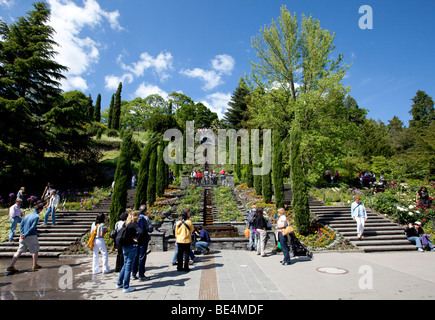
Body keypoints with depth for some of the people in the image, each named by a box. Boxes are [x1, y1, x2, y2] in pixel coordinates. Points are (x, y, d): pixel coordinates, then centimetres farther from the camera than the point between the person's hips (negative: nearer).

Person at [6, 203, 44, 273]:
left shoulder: (27, 215, 10)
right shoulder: (36, 216, -13)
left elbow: (21, 225, 5)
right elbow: (32, 227, -19)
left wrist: (22, 233, -4)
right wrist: (25, 235, -12)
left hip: (23, 237, 6)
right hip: (31, 236, -6)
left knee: (19, 251, 12)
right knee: (35, 250, 11)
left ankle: (11, 266, 8)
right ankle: (35, 265, 19)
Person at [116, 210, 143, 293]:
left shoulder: (127, 224, 8)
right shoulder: (134, 224, -15)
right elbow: (140, 231, -31)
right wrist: (136, 238, -16)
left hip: (125, 246, 8)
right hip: (132, 246, -8)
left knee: (125, 264, 21)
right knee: (129, 265, 0)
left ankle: (119, 283, 31)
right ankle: (126, 287, 8)